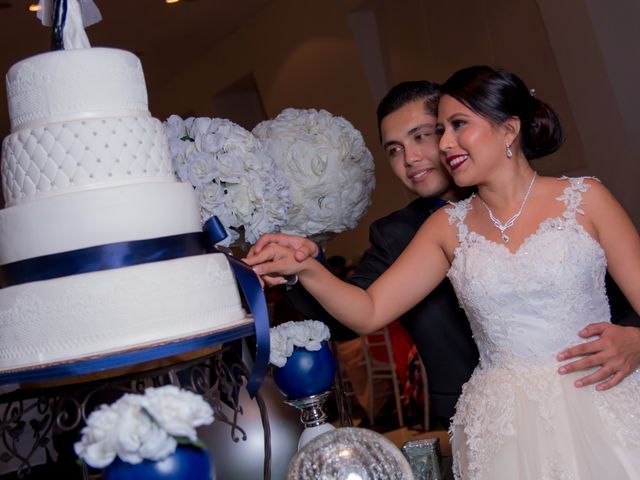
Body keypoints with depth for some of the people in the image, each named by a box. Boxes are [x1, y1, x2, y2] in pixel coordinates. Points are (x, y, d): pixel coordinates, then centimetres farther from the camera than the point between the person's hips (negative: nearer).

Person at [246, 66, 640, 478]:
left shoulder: (584, 198, 2)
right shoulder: (449, 227, 9)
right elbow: (368, 312, 3)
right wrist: (307, 269, -12)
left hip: (600, 406, -1)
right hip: (507, 427, 2)